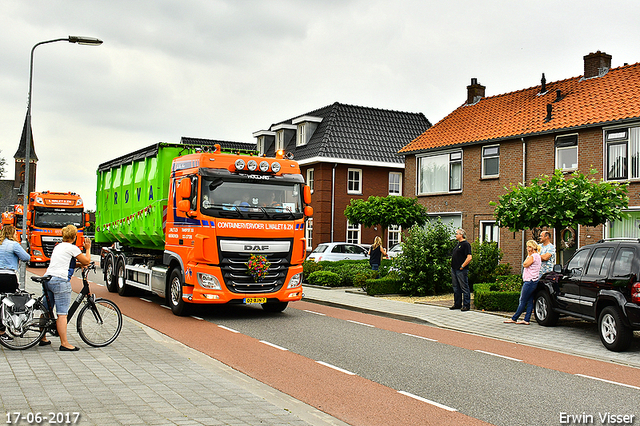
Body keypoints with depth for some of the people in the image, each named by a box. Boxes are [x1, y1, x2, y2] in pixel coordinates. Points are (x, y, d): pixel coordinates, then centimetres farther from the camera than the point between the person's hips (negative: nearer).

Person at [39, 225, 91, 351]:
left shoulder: (58, 246, 21)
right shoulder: (72, 248, -3)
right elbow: (86, 261, 1)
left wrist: (79, 265, 24)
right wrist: (88, 248, 15)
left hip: (47, 278, 8)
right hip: (60, 280, -8)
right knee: (62, 313, -7)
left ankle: (42, 338, 26)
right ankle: (64, 343, -7)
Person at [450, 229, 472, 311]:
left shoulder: (466, 244, -12)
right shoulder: (458, 244, 18)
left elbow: (469, 257, -20)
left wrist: (462, 266, -18)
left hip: (461, 270, -10)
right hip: (454, 269, 10)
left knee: (464, 288, -4)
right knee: (456, 287, 14)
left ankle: (466, 305, 0)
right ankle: (457, 304, 21)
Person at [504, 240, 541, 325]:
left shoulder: (534, 256, -14)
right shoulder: (536, 256, 18)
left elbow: (525, 264, -13)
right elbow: (525, 265, 22)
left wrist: (529, 255, -7)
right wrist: (529, 255, 14)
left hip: (530, 281, -11)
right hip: (532, 281, 11)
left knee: (523, 301, -4)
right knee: (529, 301, 7)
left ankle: (514, 319, 0)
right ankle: (526, 319, 6)